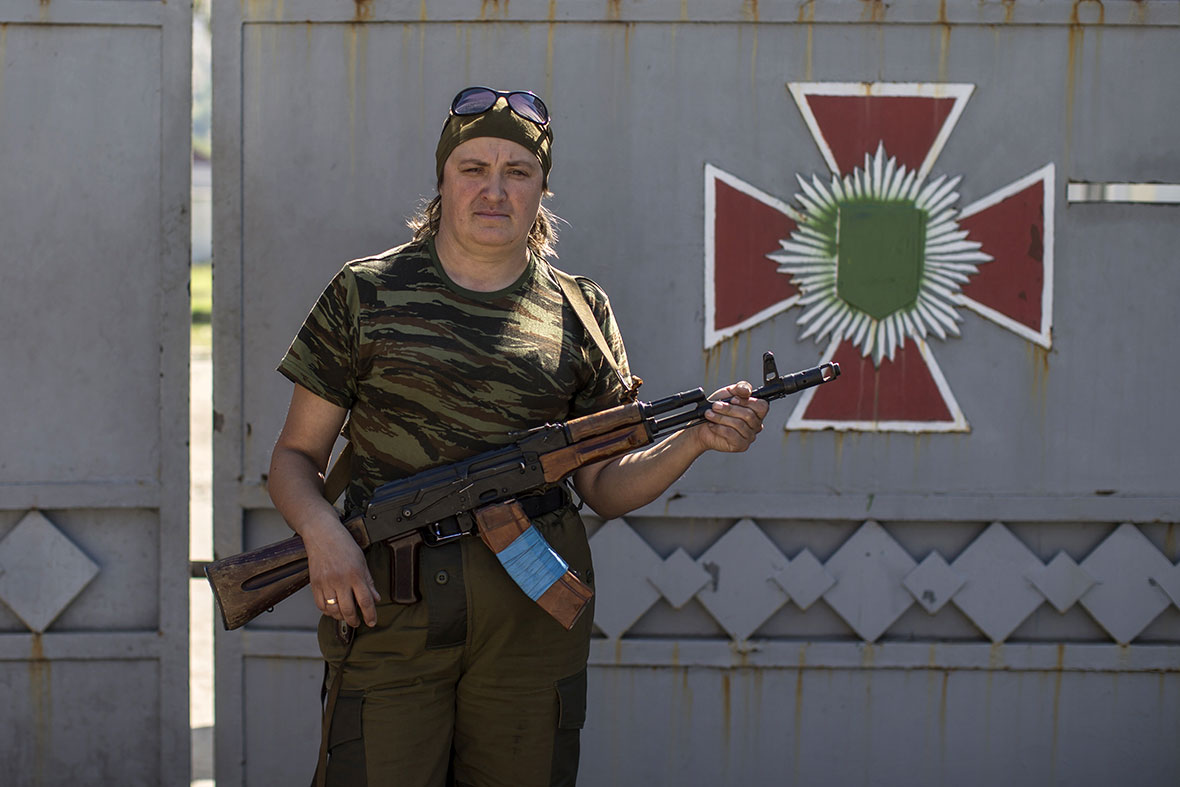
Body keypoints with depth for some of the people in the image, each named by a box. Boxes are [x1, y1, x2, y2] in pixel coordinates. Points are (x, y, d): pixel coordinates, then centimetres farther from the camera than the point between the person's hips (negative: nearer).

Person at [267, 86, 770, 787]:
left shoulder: (580, 313, 9)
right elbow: (297, 455, 6)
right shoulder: (367, 294, 4)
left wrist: (696, 440, -7)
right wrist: (321, 531, -14)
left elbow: (604, 486, 10)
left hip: (534, 621, 2)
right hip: (391, 616, -2)